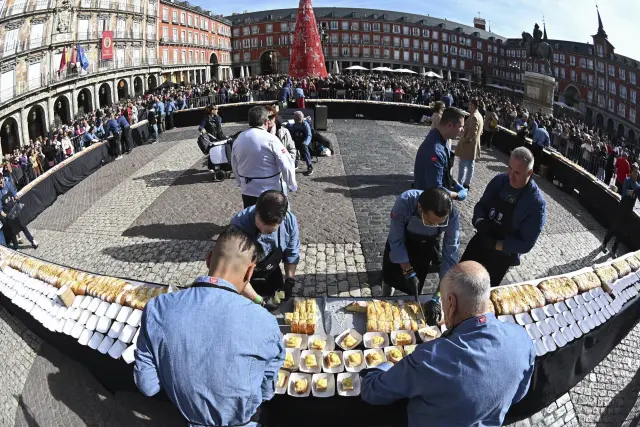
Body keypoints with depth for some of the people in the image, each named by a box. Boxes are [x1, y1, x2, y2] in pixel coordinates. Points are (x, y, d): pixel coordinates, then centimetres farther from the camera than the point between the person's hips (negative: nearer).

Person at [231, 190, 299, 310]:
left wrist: (290, 281, -12)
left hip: (272, 275, 4)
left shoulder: (290, 221, -25)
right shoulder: (240, 225, -39)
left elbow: (292, 254, -6)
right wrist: (259, 301, -28)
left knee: (276, 309, 22)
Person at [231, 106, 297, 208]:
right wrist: (292, 185, -2)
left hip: (247, 191, 5)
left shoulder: (238, 139, -1)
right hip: (272, 191, -5)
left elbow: (235, 166, 10)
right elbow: (286, 165, -17)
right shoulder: (271, 139, -18)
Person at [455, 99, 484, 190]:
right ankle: (467, 183, 22)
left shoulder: (474, 117, -21)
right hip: (474, 144, 10)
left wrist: (464, 141, -17)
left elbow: (472, 133, -26)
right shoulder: (479, 116, 12)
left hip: (468, 145, -10)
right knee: (470, 165, 14)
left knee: (462, 165, -4)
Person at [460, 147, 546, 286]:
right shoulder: (499, 180, -9)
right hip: (479, 241, 4)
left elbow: (526, 244, -19)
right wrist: (479, 221, -19)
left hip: (502, 256, -4)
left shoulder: (537, 203, -23)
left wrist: (496, 245, -27)